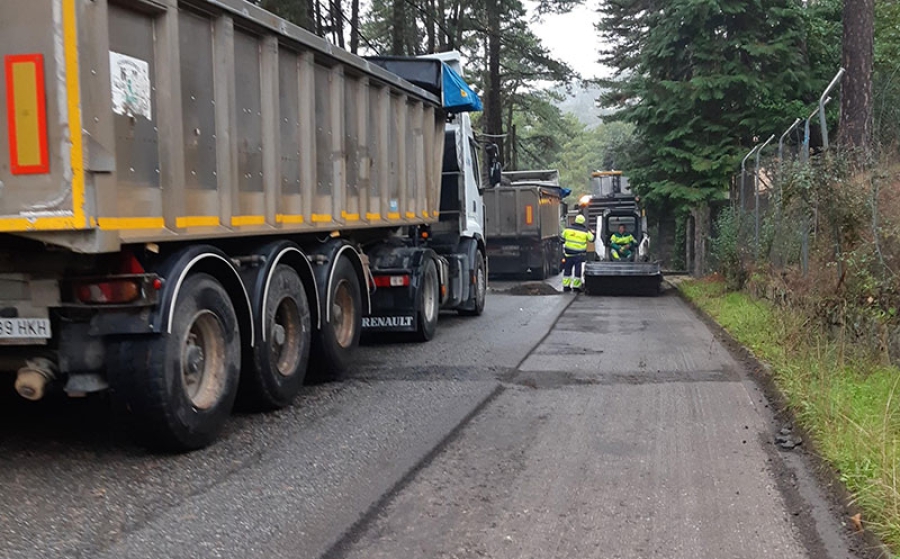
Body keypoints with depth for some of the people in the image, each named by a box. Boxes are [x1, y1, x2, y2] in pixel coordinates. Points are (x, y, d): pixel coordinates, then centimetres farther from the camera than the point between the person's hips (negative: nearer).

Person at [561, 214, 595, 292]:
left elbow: (562, 238, 9)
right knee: (578, 270, 4)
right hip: (579, 254, -2)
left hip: (569, 253, 2)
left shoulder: (568, 229, 0)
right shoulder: (585, 231, -4)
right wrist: (591, 232, 27)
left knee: (567, 269, 11)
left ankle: (566, 286, 12)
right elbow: (591, 239, 10)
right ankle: (576, 286, 5)